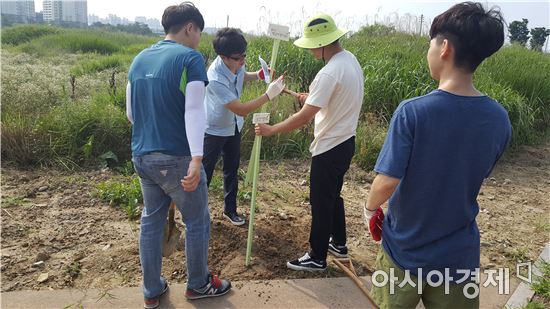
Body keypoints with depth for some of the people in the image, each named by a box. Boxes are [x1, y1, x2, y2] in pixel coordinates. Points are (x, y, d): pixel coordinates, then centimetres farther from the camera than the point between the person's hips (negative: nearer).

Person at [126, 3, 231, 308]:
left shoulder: (139, 59, 11)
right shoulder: (190, 58, -11)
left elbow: (130, 113, 16)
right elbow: (194, 111, -24)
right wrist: (196, 159, -31)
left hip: (142, 156, 7)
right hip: (176, 158, -7)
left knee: (151, 220, 18)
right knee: (197, 221, 12)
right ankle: (198, 284, 29)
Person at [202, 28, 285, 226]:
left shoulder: (236, 63, -15)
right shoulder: (215, 79, -37)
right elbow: (241, 110, -35)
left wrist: (259, 75, -8)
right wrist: (269, 95, -36)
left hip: (233, 127, 7)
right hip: (213, 131, -7)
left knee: (232, 170, 18)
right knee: (204, 174, 6)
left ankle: (230, 209, 34)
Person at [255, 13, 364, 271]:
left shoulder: (329, 73, -26)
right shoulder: (350, 59, 5)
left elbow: (304, 117, -26)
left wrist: (270, 130, -16)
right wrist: (312, 97, 14)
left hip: (329, 148, -10)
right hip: (345, 141, 10)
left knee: (320, 201, 4)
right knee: (332, 195, 23)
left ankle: (317, 258, 19)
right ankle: (338, 243, 39)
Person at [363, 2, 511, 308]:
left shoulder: (413, 111, -23)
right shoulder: (499, 119, -7)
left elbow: (388, 181, -23)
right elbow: (475, 175, 6)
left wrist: (370, 208, -4)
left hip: (406, 249, -2)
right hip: (459, 255, 3)